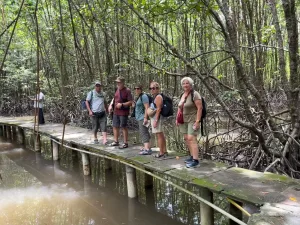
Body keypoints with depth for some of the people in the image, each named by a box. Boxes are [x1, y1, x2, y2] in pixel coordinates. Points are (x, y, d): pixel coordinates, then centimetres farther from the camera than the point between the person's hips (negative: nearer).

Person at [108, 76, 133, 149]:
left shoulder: (127, 91, -12)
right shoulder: (117, 89, 10)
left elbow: (130, 102, -15)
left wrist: (122, 104, -23)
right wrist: (111, 105, 8)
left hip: (123, 112, -7)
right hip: (115, 112, 8)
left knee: (124, 127, 1)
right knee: (115, 126, 14)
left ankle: (125, 143, 12)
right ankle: (116, 141, 29)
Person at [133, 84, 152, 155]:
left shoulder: (143, 96, -13)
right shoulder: (138, 97, 18)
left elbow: (147, 107, -21)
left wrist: (145, 117, -27)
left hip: (143, 118, -11)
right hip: (140, 118, 11)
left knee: (143, 133, -16)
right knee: (143, 133, 14)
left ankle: (147, 149, -21)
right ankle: (146, 146, 21)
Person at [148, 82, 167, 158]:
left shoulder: (158, 97, -13)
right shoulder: (154, 97, 17)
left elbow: (158, 109, -20)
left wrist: (156, 120, -22)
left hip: (157, 118, -10)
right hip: (154, 118, 10)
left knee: (159, 135, -6)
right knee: (161, 135, 14)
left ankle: (161, 153, 0)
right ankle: (164, 151, 21)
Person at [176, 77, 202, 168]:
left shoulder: (195, 94, -12)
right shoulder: (183, 95, 12)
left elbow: (200, 108, -17)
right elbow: (179, 108, 20)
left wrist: (197, 121, -22)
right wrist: (177, 119, 15)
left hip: (193, 120, -8)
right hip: (184, 120, 8)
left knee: (191, 139, -15)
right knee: (186, 138, 8)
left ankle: (195, 160, -14)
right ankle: (192, 156, 18)